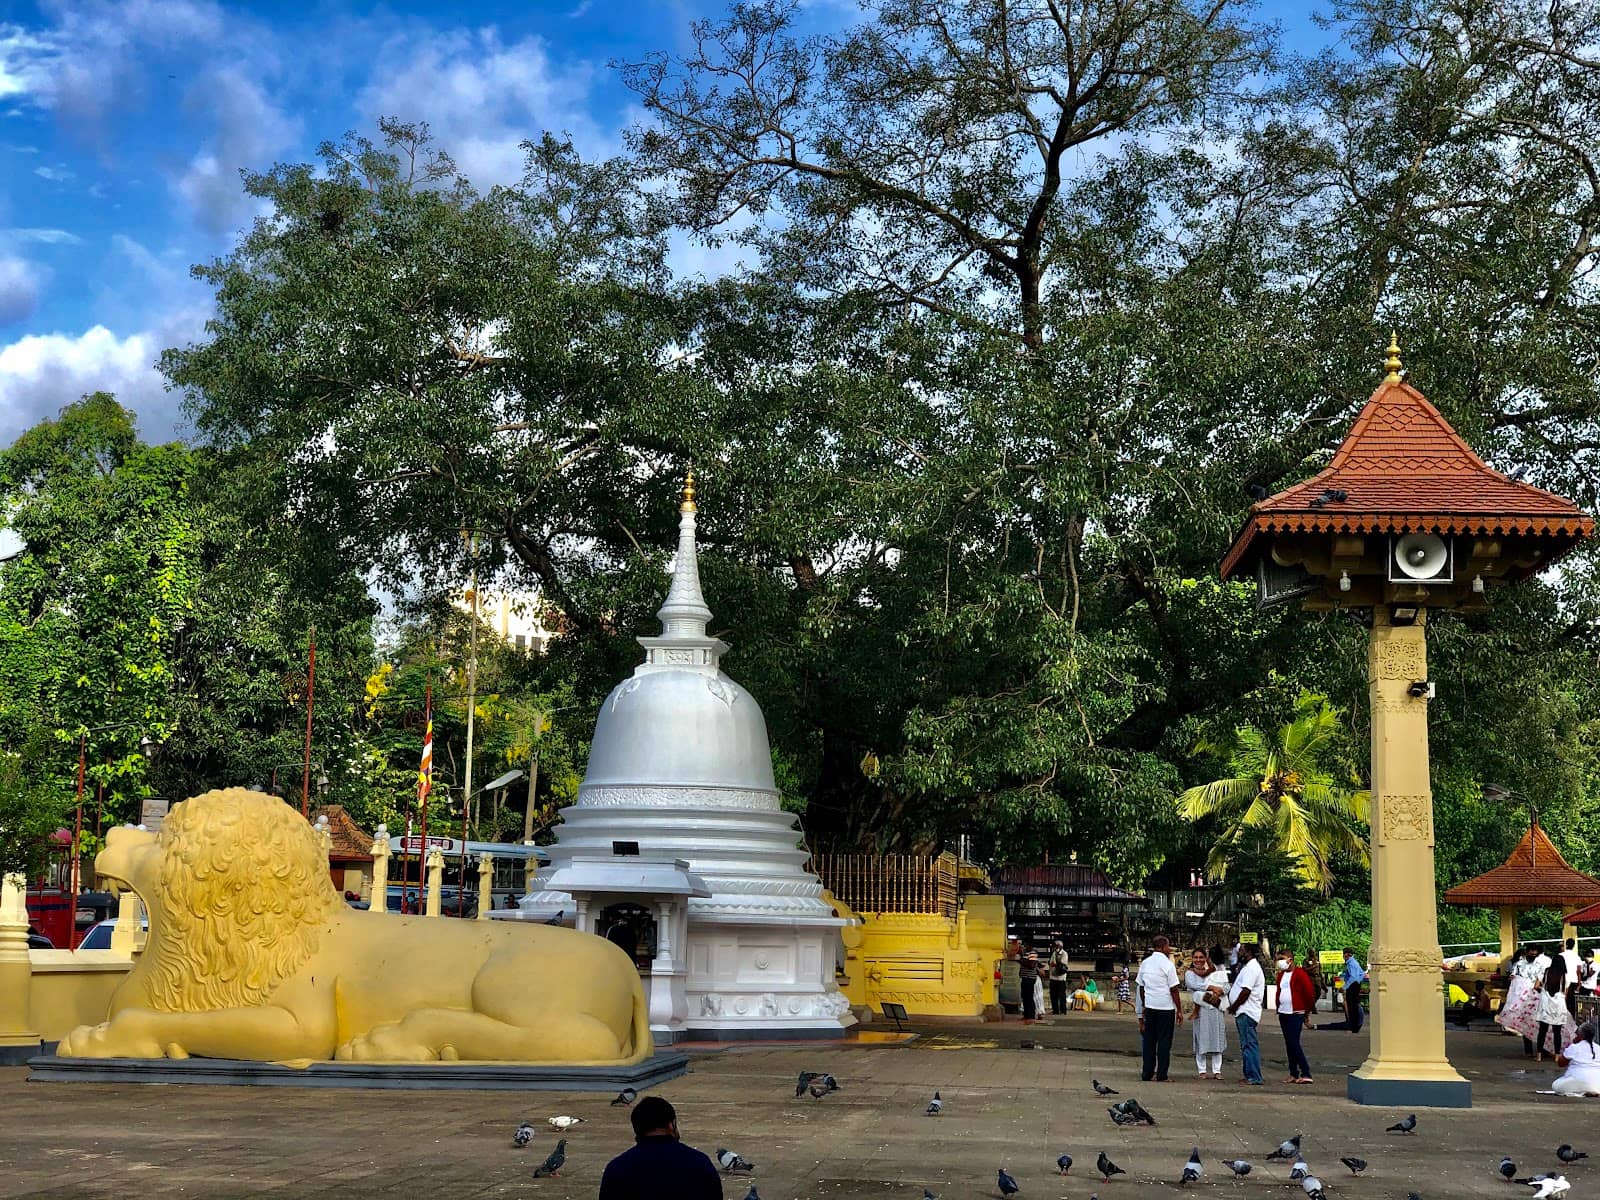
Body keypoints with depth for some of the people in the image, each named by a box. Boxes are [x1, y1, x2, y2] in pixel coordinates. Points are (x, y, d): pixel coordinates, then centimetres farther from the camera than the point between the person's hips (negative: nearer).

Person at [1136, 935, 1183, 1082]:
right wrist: (1179, 1010, -5)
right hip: (1166, 1007, -5)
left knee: (1149, 1041, 10)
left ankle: (1147, 1074, 11)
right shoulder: (1167, 964, -10)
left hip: (1149, 1006, 5)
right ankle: (1161, 1075, 0)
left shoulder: (1144, 963, 8)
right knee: (1164, 1041, 0)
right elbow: (1173, 989, -10)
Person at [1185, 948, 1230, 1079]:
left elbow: (1225, 988, 8)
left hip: (1215, 1010, 3)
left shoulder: (1212, 972, 18)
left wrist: (1218, 993, -13)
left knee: (1216, 1040, 1)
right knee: (1201, 1041, -3)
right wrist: (1212, 987, -17)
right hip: (1200, 1012, -3)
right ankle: (1202, 1071, 2)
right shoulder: (1189, 973, 7)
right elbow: (1193, 985, -14)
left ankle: (1217, 1071, 3)